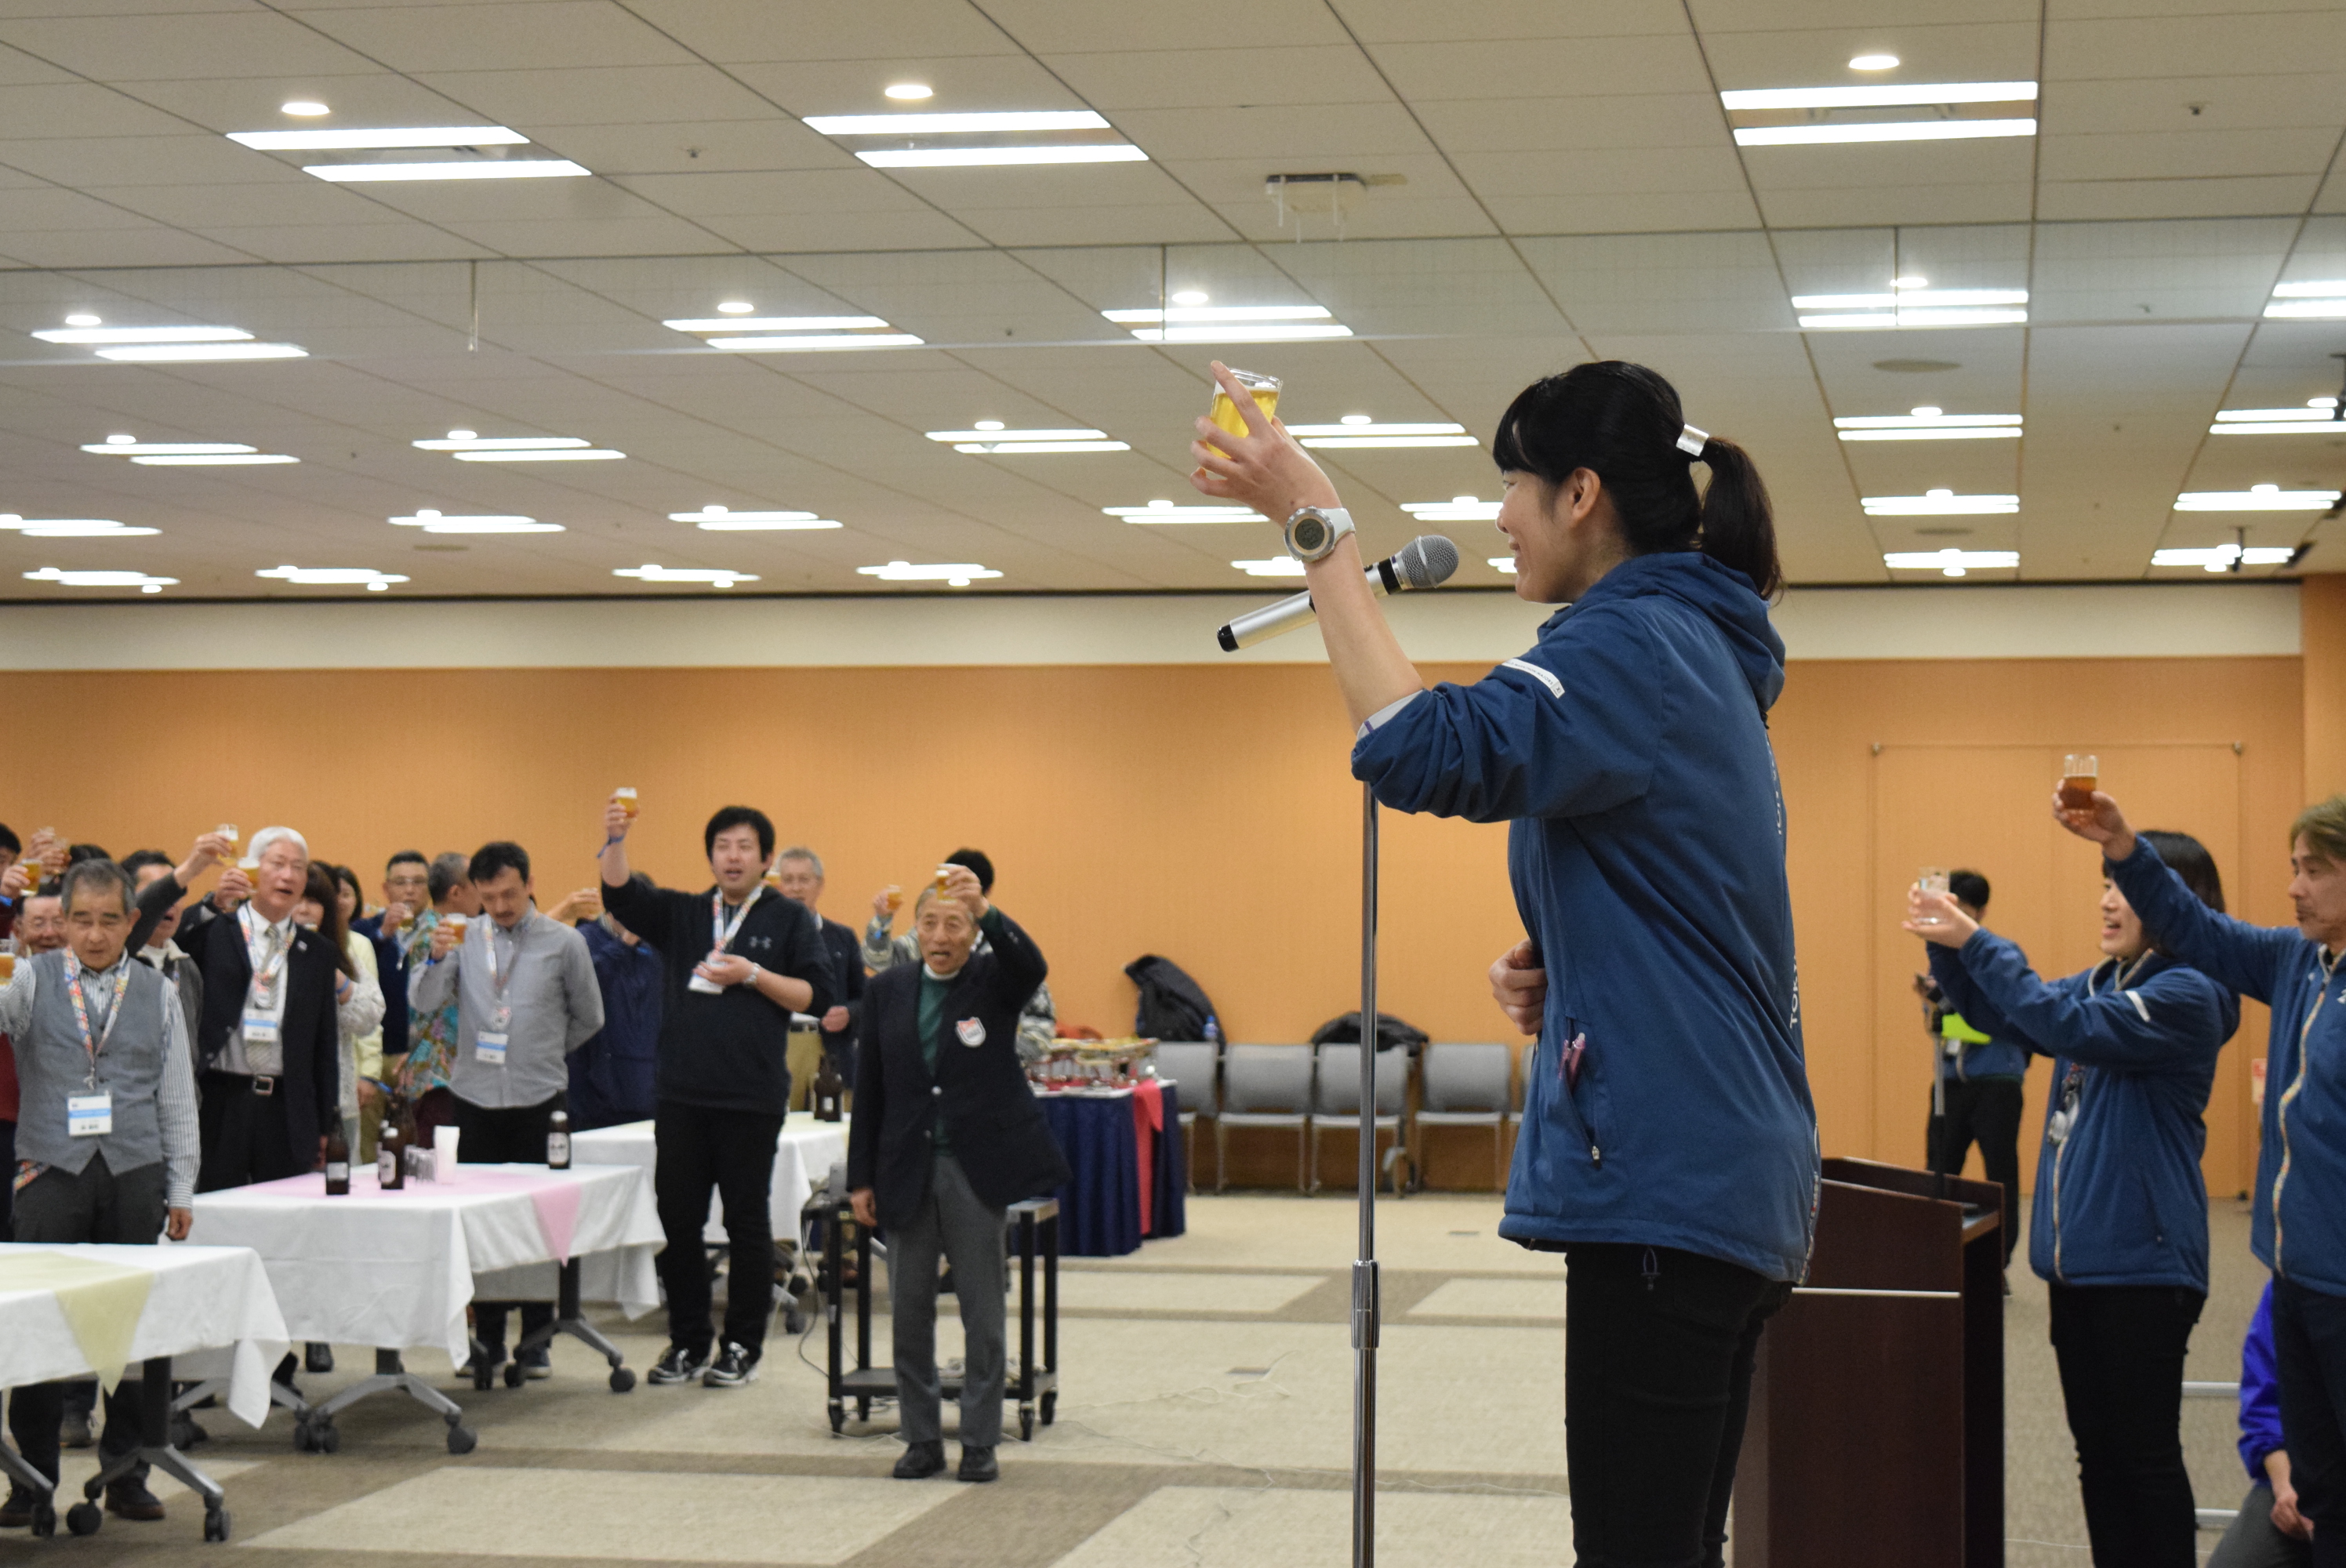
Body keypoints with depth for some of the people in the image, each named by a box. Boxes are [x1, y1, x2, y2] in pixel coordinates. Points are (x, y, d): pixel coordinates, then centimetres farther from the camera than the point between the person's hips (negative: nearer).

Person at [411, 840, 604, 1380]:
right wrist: (435, 958, -22)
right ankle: (488, 1338, 12)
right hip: (476, 1097, 2)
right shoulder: (465, 937, 4)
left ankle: (536, 1340, 10)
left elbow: (589, 1017, 12)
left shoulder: (564, 943, 1)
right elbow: (424, 1001, -5)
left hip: (539, 1100, -1)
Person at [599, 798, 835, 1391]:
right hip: (682, 1093, 3)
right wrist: (614, 839, -17)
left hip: (752, 1098, -3)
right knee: (677, 1218, 5)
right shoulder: (682, 914, 13)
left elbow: (819, 996, -2)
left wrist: (751, 975, -12)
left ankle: (743, 1347, 11)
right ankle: (687, 1342, 16)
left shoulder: (789, 920, 4)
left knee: (747, 1222, 2)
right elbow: (620, 895, -1)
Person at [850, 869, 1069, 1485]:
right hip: (908, 1168, 3)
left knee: (983, 1311, 2)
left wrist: (986, 911, -42)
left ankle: (980, 1440, 11)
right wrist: (861, 1178, 5)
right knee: (909, 1309, 6)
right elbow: (871, 1088, 9)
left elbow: (1031, 965, -26)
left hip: (978, 1168, -3)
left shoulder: (995, 982, -1)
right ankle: (922, 1438, 16)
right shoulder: (888, 989, 7)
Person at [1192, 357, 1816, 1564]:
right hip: (1726, 1181, 11)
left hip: (1669, 1185, -11)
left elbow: (1431, 751, -29)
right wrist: (1552, 967, 10)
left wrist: (1313, 523, -22)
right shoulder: (1695, 650, 19)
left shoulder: (1634, 644, -13)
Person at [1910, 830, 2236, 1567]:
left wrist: (1977, 942, -21)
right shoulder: (2102, 982, 12)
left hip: (2141, 1264, -8)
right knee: (2098, 1450, 12)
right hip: (2077, 1257, 8)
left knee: (2146, 1453, -2)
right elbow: (2002, 1014, 20)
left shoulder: (2188, 995, -13)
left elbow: (2069, 1025, -24)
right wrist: (1945, 948, 2)